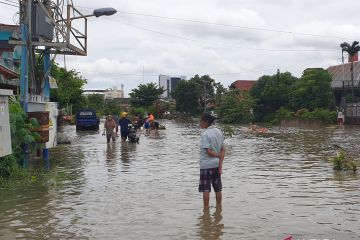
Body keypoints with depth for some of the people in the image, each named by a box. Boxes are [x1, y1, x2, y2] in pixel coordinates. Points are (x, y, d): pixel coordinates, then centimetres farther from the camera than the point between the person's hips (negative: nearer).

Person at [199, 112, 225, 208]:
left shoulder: (205, 134, -16)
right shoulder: (219, 132, 5)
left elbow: (208, 151, -20)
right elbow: (223, 149, 2)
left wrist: (219, 155, -4)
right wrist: (220, 165, -1)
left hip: (206, 165, -7)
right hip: (217, 164, 7)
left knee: (205, 189, 3)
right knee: (217, 188, 13)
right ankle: (219, 206, 22)